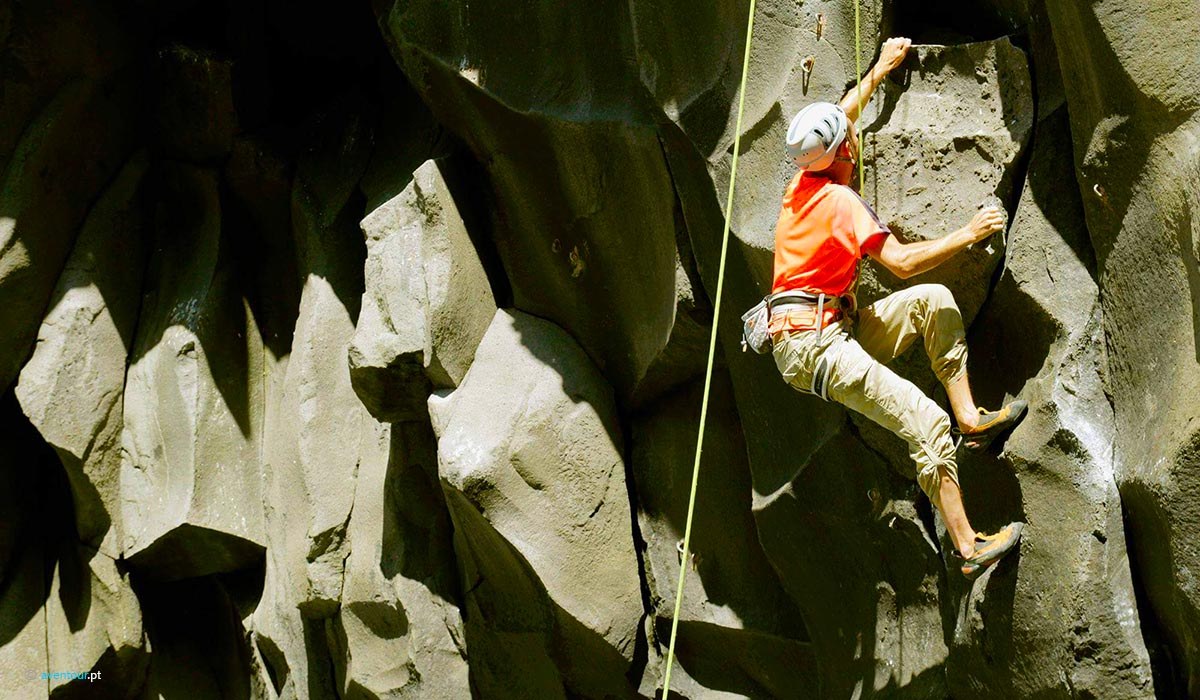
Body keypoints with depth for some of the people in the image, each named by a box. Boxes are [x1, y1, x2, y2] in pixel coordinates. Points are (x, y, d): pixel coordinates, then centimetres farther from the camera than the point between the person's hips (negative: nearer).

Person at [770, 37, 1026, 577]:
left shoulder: (804, 183, 11)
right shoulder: (840, 200, -14)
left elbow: (839, 119, 31)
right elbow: (902, 262, -20)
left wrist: (880, 69, 40)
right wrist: (968, 234, -11)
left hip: (836, 330, 10)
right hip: (809, 343, -10)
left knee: (934, 300, 4)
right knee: (925, 422, -18)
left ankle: (969, 417, -1)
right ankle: (968, 547, -17)